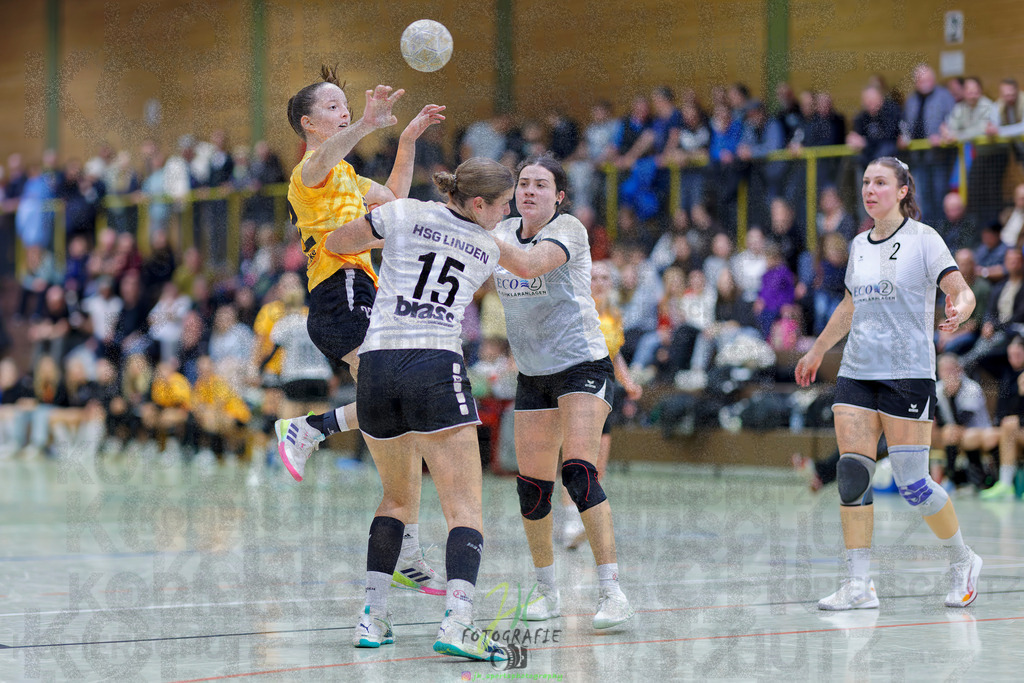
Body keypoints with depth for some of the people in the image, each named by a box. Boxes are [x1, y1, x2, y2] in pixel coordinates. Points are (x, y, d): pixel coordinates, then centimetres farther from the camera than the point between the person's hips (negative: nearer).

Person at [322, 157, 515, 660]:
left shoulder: (405, 215, 8)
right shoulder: (487, 250, 12)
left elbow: (335, 244, 19)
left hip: (376, 367, 3)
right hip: (437, 368, -3)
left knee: (398, 496, 23)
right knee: (466, 506, -4)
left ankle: (372, 616, 16)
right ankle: (457, 622, -25)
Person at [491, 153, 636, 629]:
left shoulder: (568, 229, -13)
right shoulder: (505, 232, 8)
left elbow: (528, 264, -30)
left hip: (582, 365, -6)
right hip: (532, 376, 6)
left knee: (579, 472, -21)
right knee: (532, 486, 2)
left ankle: (611, 590, -22)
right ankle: (547, 591, 19)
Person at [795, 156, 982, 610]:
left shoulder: (922, 239, -4)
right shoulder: (860, 245, 13)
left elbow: (962, 291, -10)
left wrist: (958, 312, -32)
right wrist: (817, 351, 35)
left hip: (908, 372, -6)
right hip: (857, 371, 6)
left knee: (912, 482, -7)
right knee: (853, 474, -5)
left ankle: (962, 560, 16)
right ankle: (859, 585, -3)